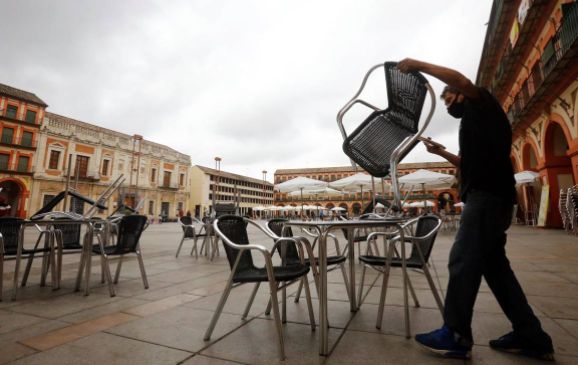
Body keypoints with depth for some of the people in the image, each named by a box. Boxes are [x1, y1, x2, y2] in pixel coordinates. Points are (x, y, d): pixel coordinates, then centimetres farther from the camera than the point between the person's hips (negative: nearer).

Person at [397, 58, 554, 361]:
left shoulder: (482, 105, 4)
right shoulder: (474, 122, 29)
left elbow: (461, 80, -17)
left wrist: (419, 65, -10)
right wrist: (442, 152, 26)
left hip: (488, 195, -10)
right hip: (488, 196, 10)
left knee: (463, 261, -11)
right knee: (494, 264, 11)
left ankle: (455, 336, -5)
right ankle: (531, 337, 17)